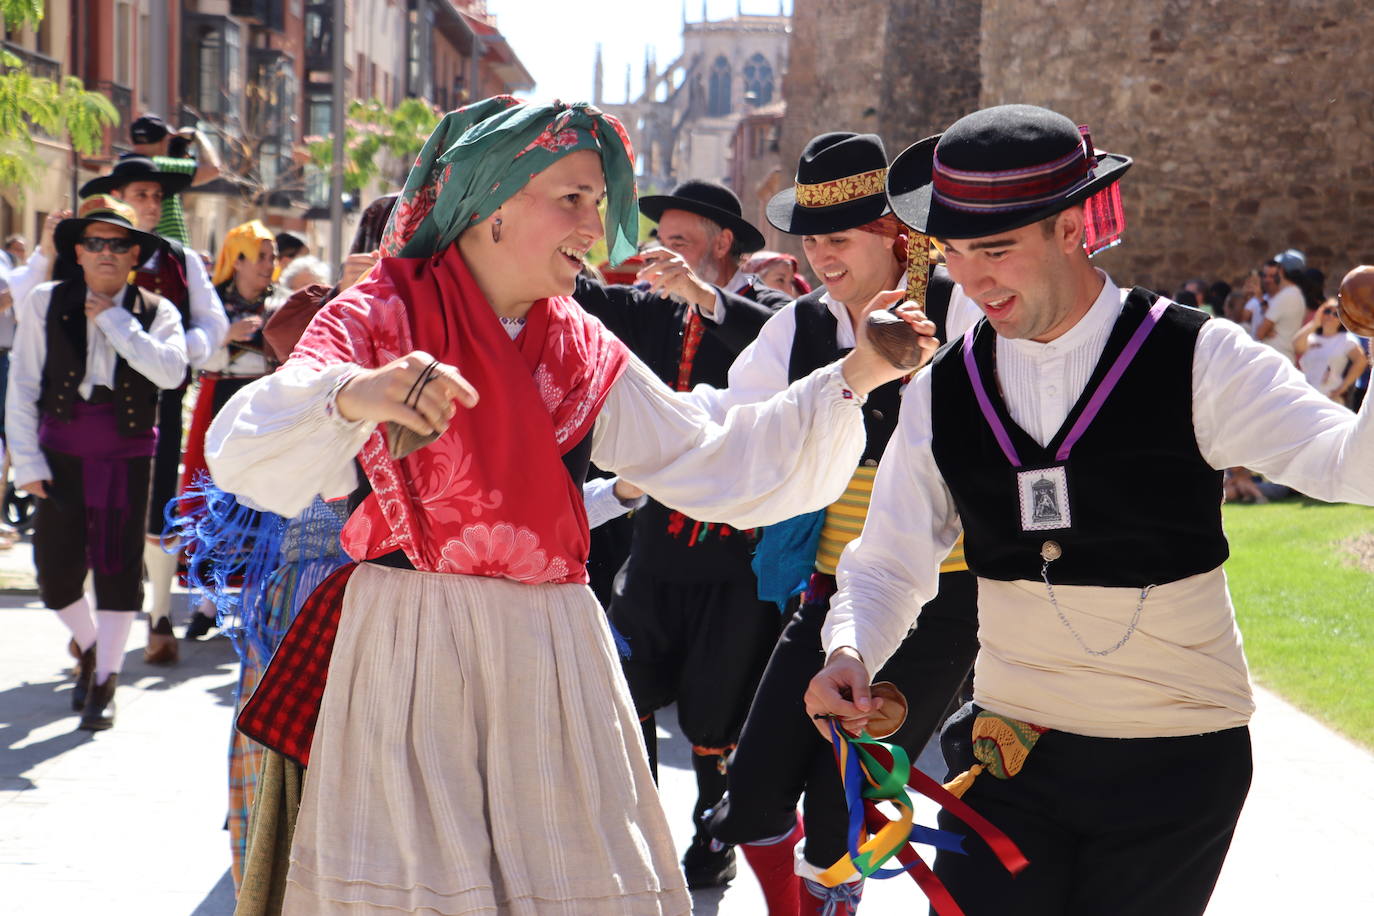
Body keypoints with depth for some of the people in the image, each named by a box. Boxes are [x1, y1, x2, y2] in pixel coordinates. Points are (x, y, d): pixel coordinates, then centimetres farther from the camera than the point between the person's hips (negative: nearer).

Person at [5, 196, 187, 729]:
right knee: (56, 571, 2)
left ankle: (104, 681, 15)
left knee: (119, 569, 1)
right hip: (62, 458, 1)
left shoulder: (155, 312, 1)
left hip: (127, 458, 0)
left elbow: (171, 370, -18)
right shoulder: (47, 304, 0)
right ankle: (89, 646, 32)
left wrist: (114, 320, -15)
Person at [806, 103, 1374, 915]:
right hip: (1009, 755, 3)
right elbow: (889, 564, 6)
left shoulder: (1199, 361, -10)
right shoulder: (944, 392, 1)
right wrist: (850, 654, -15)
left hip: (1175, 764, -3)